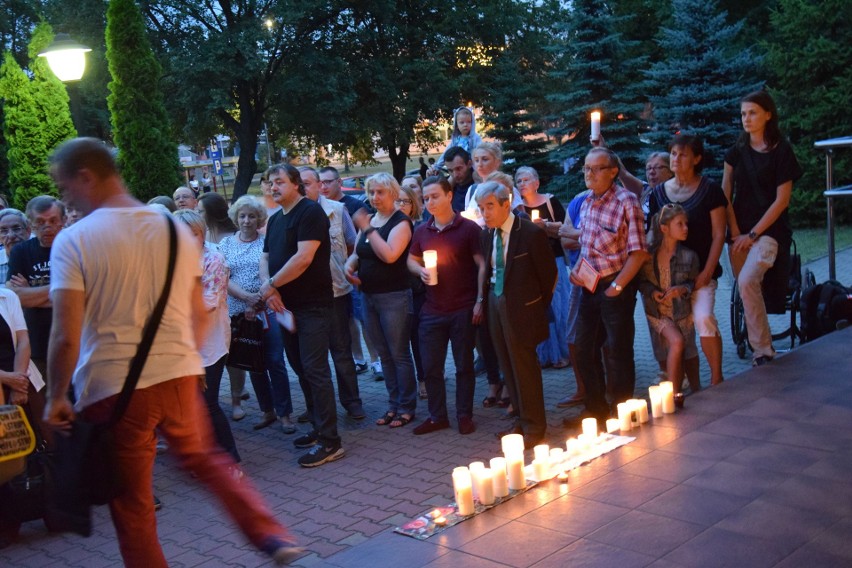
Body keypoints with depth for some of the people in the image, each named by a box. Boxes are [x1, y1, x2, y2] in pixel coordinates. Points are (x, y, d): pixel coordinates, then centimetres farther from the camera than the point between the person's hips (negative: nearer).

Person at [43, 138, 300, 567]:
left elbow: (66, 337, -15)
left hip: (112, 388, -4)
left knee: (131, 506, 11)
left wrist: (56, 397, -2)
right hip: (180, 375, 5)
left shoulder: (74, 240, -9)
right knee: (207, 461, 26)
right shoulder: (176, 231, 6)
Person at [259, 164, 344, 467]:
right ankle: (318, 428, 25)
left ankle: (329, 441, -5)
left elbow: (303, 258, -21)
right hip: (287, 305, 9)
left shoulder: (310, 212, -11)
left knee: (315, 370, -9)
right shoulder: (275, 220, 16)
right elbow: (265, 257, 12)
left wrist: (271, 284, -14)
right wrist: (268, 287, -8)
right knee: (301, 368, 14)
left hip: (312, 305, -9)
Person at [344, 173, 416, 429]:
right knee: (384, 355, 12)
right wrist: (350, 265, -2)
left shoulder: (400, 222, -9)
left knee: (399, 354, -2)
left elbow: (389, 255, -24)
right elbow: (358, 253, 19)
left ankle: (406, 407, 7)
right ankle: (393, 405, 21)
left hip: (394, 297, -7)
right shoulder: (368, 220, 13)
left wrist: (368, 228, -20)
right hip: (369, 297, 7)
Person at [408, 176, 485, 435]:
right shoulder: (421, 231, 7)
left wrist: (479, 301, -13)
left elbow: (482, 265, -7)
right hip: (431, 310, 4)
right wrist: (420, 271, -4)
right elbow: (411, 260, 19)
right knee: (430, 366, 8)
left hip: (463, 309, -4)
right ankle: (437, 416, 21)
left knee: (464, 365, 6)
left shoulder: (469, 228, -7)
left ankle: (464, 416, 18)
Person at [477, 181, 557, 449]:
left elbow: (548, 273, -8)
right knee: (508, 365, 13)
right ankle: (522, 419, 25)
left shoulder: (532, 233, -14)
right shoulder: (486, 235, 5)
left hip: (521, 306, -7)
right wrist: (487, 301, 6)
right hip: (496, 303, 7)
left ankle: (534, 426, 12)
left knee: (525, 366, 0)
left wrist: (539, 307, -2)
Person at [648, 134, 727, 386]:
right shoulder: (658, 193, 8)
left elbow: (719, 235, -3)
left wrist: (706, 273, -11)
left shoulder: (710, 189, -2)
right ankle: (693, 387, 17)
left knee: (703, 318, -24)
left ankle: (716, 378, -8)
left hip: (701, 271, -4)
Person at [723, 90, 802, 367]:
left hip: (769, 230, -5)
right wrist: (735, 232, -4)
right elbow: (725, 194, 6)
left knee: (747, 281, -25)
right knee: (747, 291, 3)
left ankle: (762, 351, -16)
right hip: (740, 232, 5)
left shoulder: (782, 151, -4)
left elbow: (782, 200, -8)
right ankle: (764, 350, 17)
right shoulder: (738, 151, 9)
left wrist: (753, 234, -12)